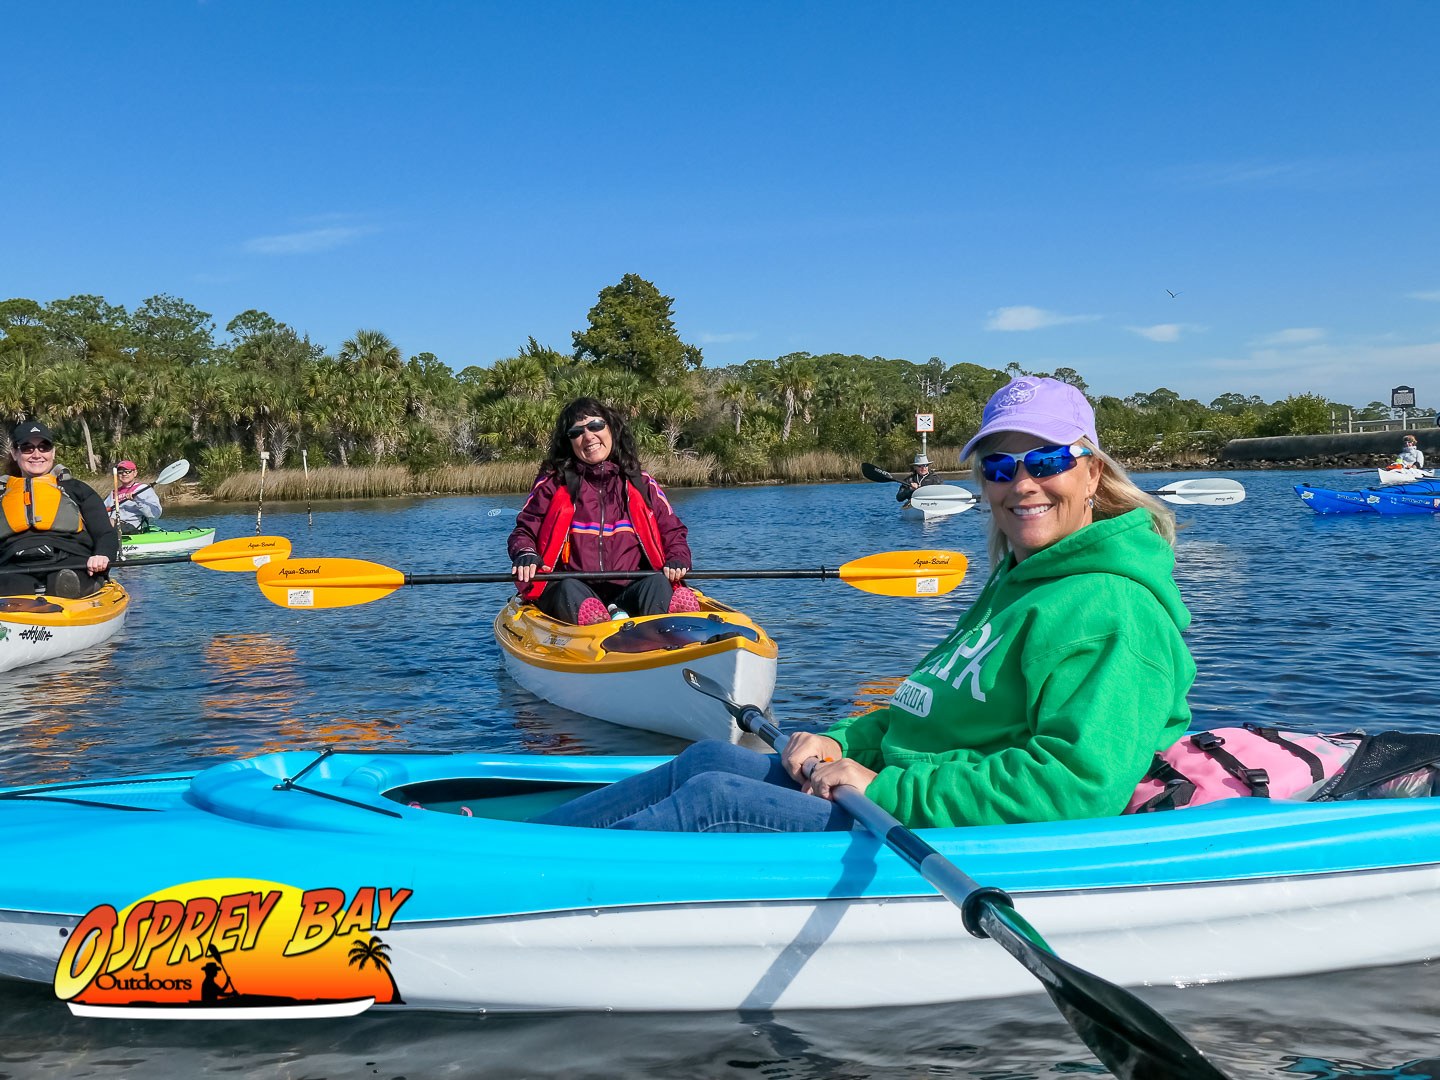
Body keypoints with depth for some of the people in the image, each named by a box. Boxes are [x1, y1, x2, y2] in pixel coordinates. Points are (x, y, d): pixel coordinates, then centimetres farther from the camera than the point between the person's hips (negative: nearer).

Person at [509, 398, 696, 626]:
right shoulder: (552, 484, 12)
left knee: (657, 583, -29)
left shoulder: (641, 484, 16)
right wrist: (525, 555, -10)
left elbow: (673, 530, 19)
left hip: (628, 590, 1)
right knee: (569, 588, -34)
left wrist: (678, 559, -3)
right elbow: (524, 531, 13)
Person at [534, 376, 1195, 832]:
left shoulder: (1109, 609, -14)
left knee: (714, 799, -17)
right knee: (708, 760, 0)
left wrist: (887, 789, -23)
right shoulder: (1017, 582, 18)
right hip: (897, 804, 9)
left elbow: (1079, 784, -26)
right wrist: (843, 743, 2)